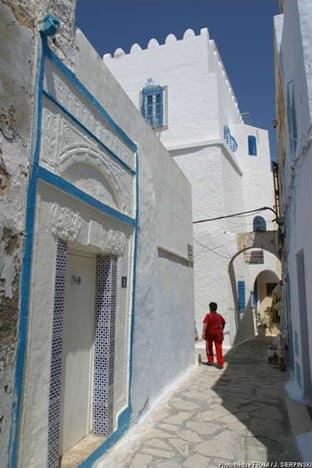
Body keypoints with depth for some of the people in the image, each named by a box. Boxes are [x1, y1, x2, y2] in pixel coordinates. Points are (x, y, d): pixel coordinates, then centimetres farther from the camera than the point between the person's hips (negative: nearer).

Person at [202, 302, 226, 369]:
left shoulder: (208, 315, -9)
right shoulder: (219, 316, 6)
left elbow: (205, 325, -18)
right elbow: (223, 323, 20)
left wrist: (203, 333, -18)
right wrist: (221, 330, 34)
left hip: (210, 333, -3)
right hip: (218, 333, 3)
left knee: (209, 348, 16)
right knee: (218, 348, 2)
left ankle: (210, 361, 23)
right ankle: (220, 363, -1)